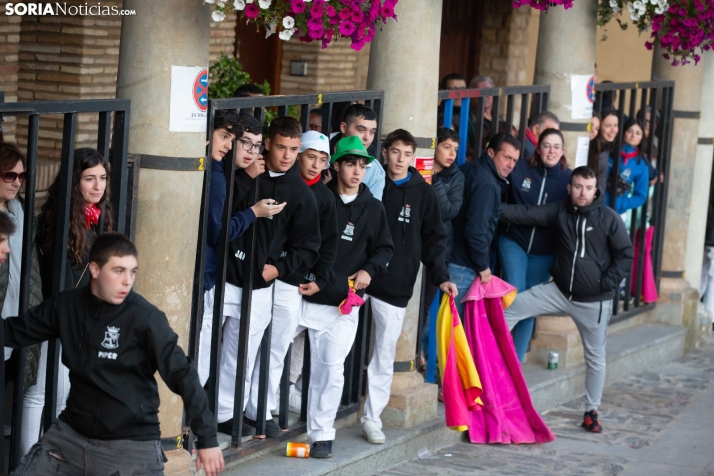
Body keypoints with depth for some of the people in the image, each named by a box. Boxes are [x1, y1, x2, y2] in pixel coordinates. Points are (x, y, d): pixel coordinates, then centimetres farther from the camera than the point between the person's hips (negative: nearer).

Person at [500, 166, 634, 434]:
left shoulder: (608, 218, -9)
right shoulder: (560, 211, -1)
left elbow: (626, 255, -5)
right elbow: (528, 214, -10)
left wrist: (607, 284, -14)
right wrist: (497, 210, -26)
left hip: (594, 301, -2)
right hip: (560, 291, 3)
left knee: (595, 356, 7)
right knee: (512, 307, -12)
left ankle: (591, 412, 20)